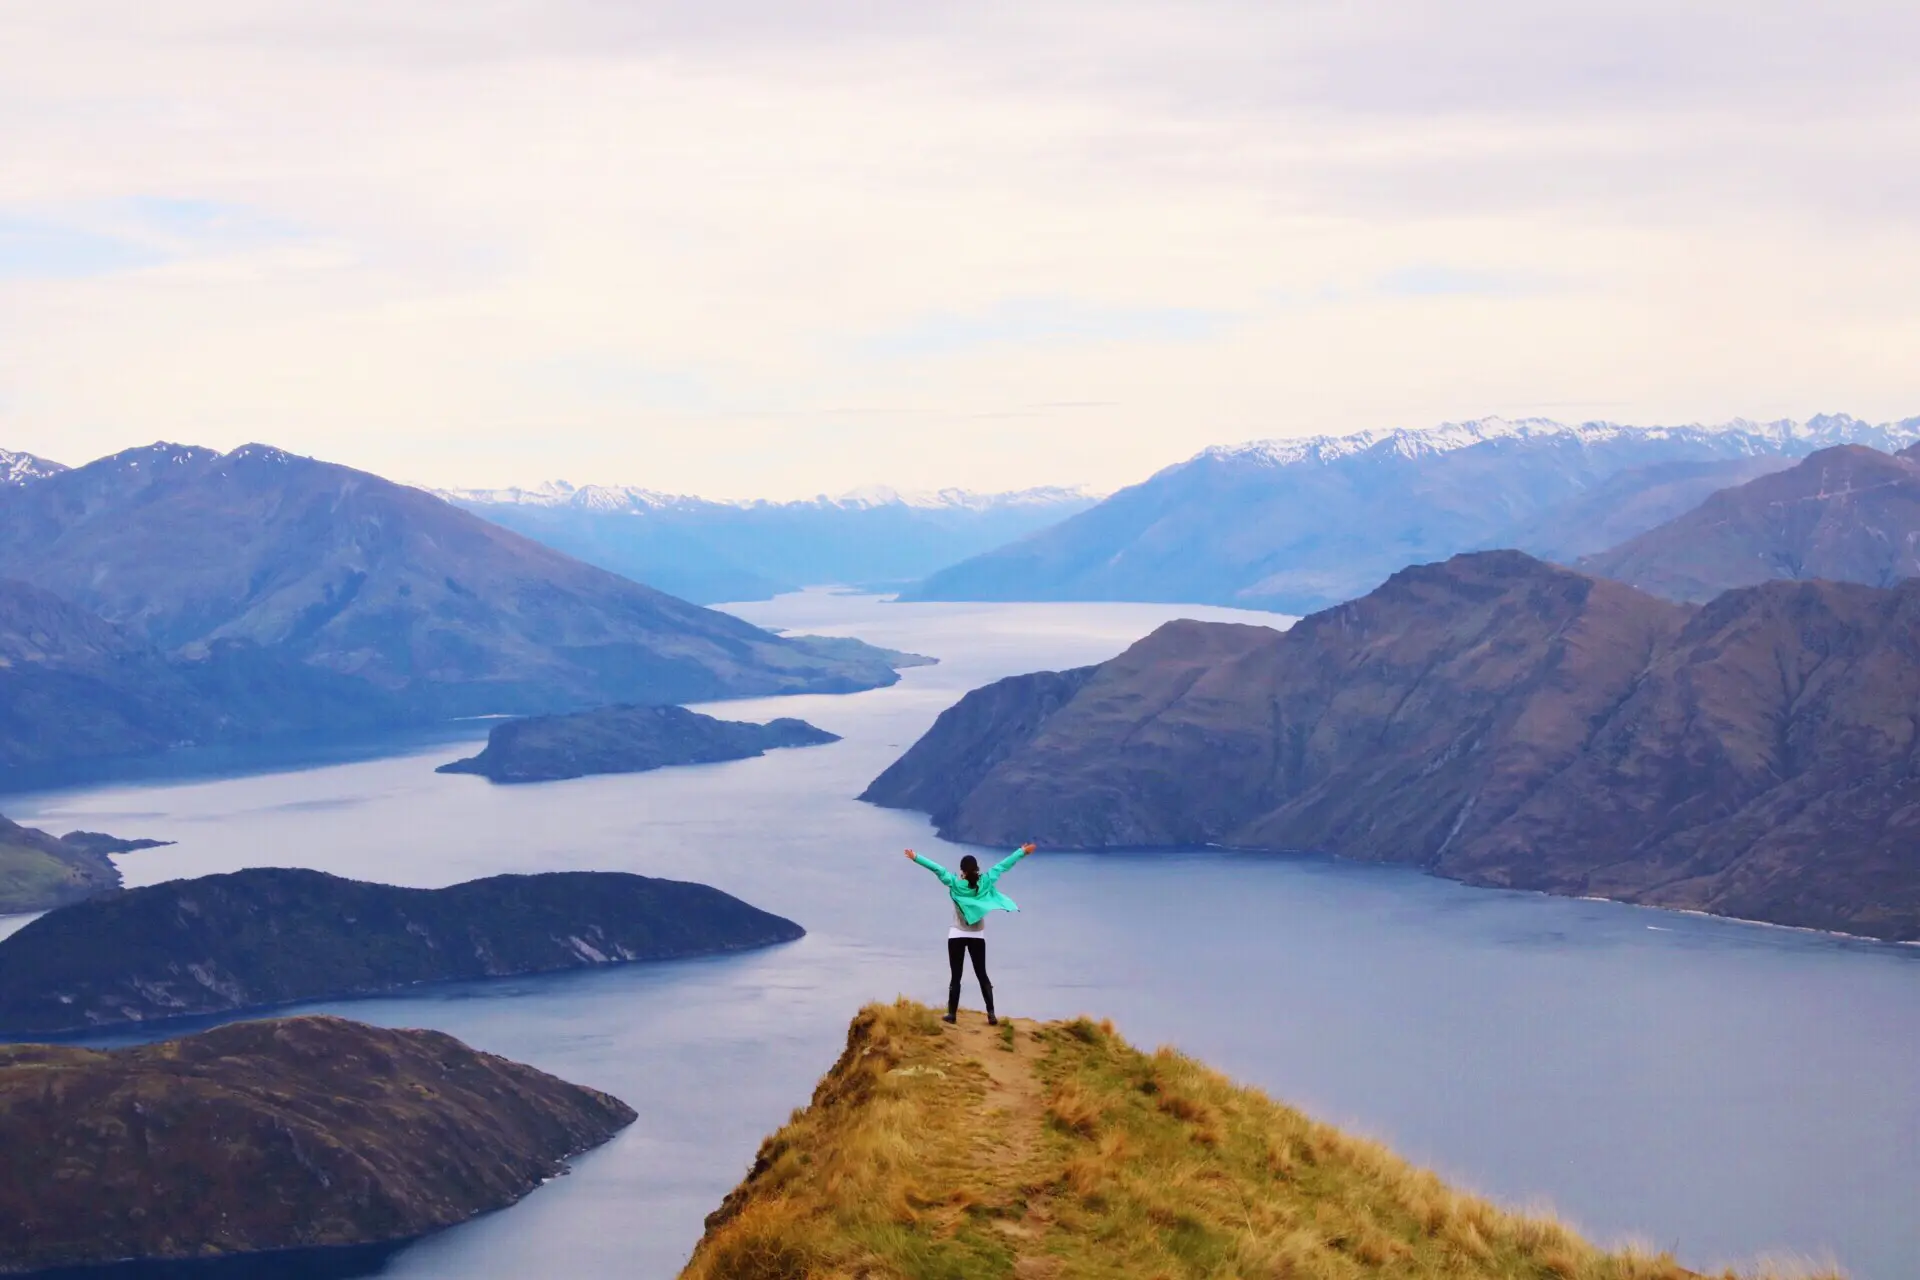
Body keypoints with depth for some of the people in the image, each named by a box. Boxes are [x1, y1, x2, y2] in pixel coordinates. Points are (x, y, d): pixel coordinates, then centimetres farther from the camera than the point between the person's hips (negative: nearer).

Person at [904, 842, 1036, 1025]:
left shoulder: (955, 883, -12)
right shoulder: (985, 882, -8)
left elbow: (936, 868, -12)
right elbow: (1003, 865, -1)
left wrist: (915, 858, -7)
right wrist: (1022, 852, 6)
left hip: (957, 935, -2)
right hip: (977, 936, 2)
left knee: (956, 976, 1)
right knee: (981, 975, 6)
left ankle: (952, 1014, 1)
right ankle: (991, 1014, -2)